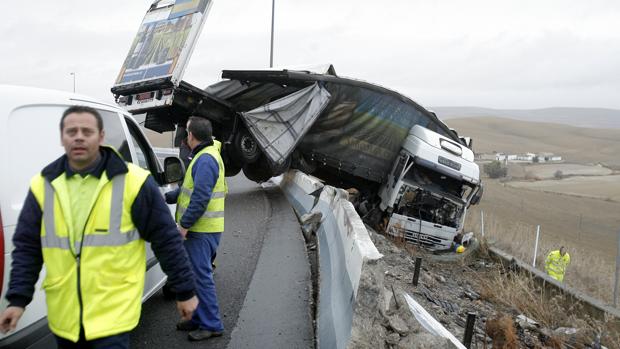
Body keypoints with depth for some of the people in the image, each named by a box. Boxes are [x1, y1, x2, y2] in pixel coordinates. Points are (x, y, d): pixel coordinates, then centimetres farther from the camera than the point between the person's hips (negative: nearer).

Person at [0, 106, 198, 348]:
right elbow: (27, 248, 8)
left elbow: (166, 239, -7)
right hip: (63, 316, 5)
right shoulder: (43, 186, 2)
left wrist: (185, 291, -4)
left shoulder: (133, 182, -11)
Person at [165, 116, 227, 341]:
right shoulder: (204, 156, 16)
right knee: (197, 274, 17)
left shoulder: (205, 159, -17)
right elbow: (190, 189, 24)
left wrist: (184, 224, -20)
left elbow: (201, 197, -24)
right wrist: (167, 197, 20)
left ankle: (212, 325, 7)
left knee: (201, 275, -3)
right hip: (200, 229, 10)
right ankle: (199, 318, 29)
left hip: (202, 230, -10)